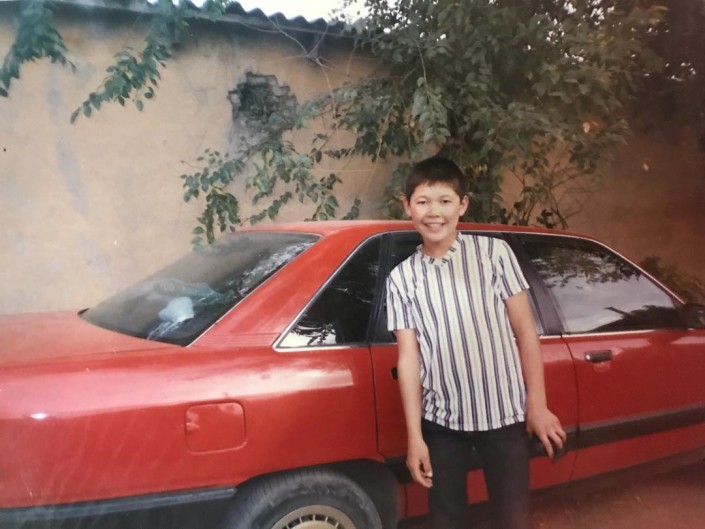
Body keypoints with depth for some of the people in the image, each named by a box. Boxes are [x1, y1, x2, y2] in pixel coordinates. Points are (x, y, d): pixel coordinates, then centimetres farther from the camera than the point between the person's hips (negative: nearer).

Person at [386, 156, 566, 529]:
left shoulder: (494, 252, -3)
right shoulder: (401, 278, -1)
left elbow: (525, 331, -1)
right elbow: (408, 358, -2)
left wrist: (537, 405, -3)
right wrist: (414, 436, -3)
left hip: (503, 415, -1)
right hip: (440, 421, 2)